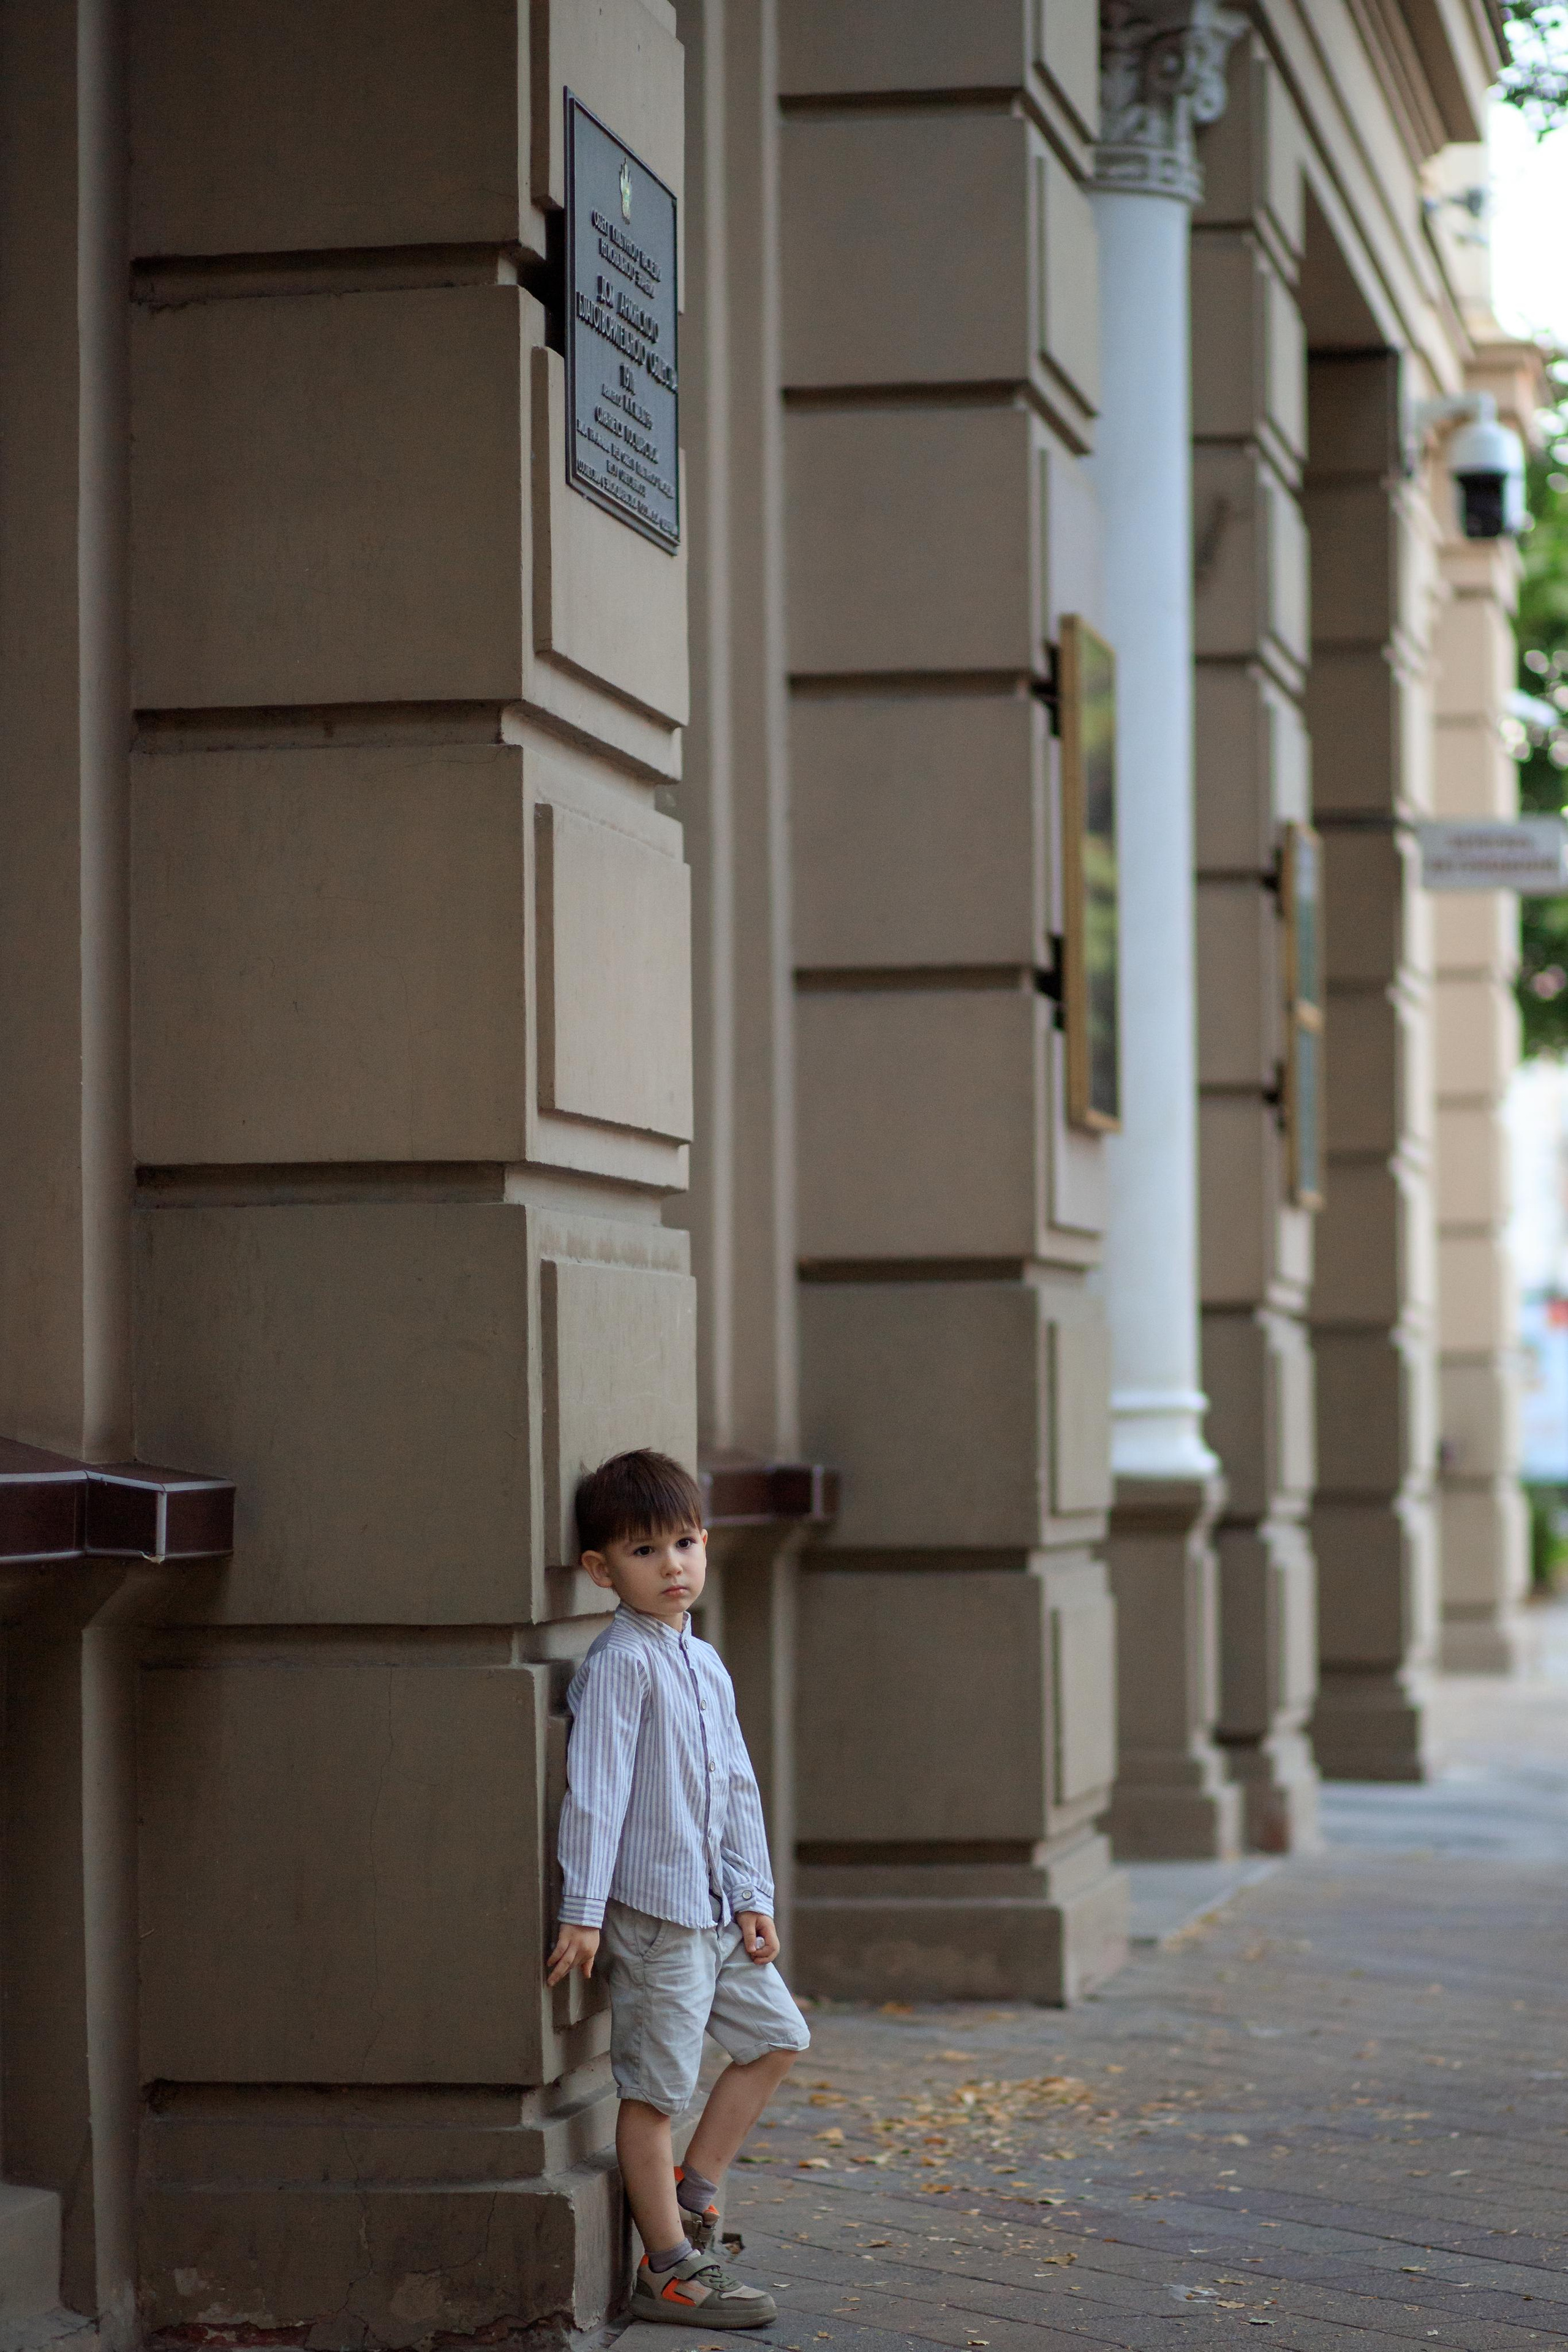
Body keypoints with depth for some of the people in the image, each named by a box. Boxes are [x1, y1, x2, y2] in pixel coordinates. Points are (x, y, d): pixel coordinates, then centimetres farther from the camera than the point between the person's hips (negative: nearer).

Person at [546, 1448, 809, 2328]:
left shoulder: (705, 1663, 13)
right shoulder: (620, 1663, -14)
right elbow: (594, 1789, -17)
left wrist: (755, 1899, 14)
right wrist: (583, 1912, -20)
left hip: (715, 1909, 9)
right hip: (651, 1908, -9)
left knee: (777, 2034, 17)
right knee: (657, 2084, -2)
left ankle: (692, 2189, 25)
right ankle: (670, 2269, 5)